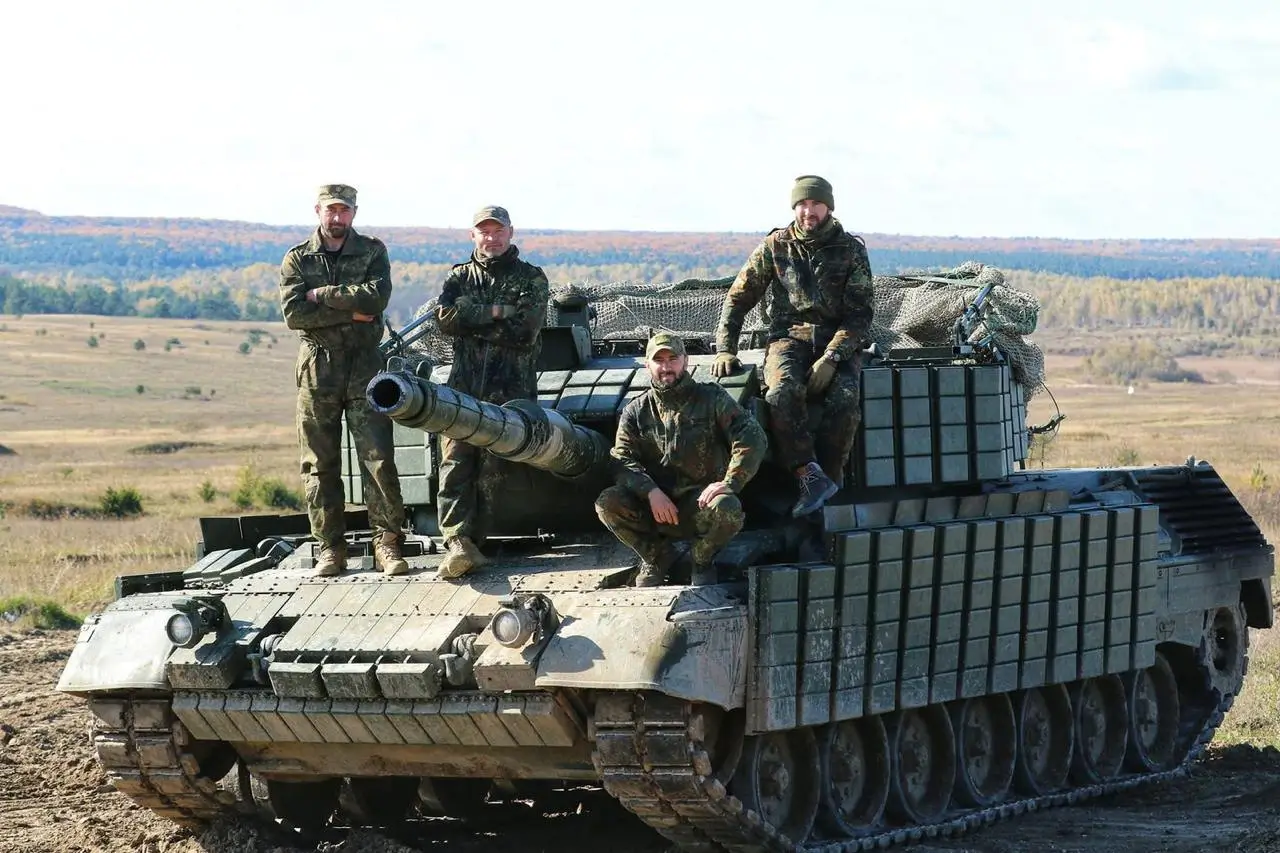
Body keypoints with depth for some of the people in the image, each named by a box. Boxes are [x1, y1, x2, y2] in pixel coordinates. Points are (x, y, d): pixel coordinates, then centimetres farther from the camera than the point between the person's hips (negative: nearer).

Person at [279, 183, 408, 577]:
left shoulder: (372, 252, 7)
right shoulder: (297, 260, 7)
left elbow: (376, 295, -12)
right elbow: (293, 314, -8)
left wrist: (320, 295, -8)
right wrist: (350, 311, -12)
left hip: (364, 366, -1)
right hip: (317, 368, 1)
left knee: (378, 457, -8)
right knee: (320, 465, 1)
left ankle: (388, 544, -5)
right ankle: (331, 548, 6)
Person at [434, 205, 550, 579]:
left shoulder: (531, 279, 9)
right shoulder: (460, 277, 19)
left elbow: (523, 332, -6)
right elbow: (445, 317, -1)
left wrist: (471, 320, -1)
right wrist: (494, 313, -7)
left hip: (510, 388, -2)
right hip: (464, 384, 2)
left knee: (493, 468, -10)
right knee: (455, 461, -15)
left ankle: (466, 543, -7)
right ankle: (459, 541, -23)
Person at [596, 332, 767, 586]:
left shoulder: (711, 399, 3)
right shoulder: (635, 412, 10)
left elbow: (752, 438, -7)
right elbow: (622, 459, -3)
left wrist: (729, 483, -21)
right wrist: (651, 492, -22)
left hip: (700, 503, -2)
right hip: (655, 506, 2)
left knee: (727, 509, -37)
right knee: (608, 503, -25)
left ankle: (702, 561, -2)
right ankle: (660, 557, 0)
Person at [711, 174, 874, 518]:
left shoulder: (851, 249, 1)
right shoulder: (776, 247, 5)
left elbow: (860, 313, -4)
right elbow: (738, 297, 11)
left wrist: (830, 359, -18)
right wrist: (725, 349, -1)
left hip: (839, 341, -1)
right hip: (789, 337, 1)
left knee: (843, 399, -33)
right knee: (784, 392, -34)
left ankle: (827, 482, -26)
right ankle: (812, 477, -39)